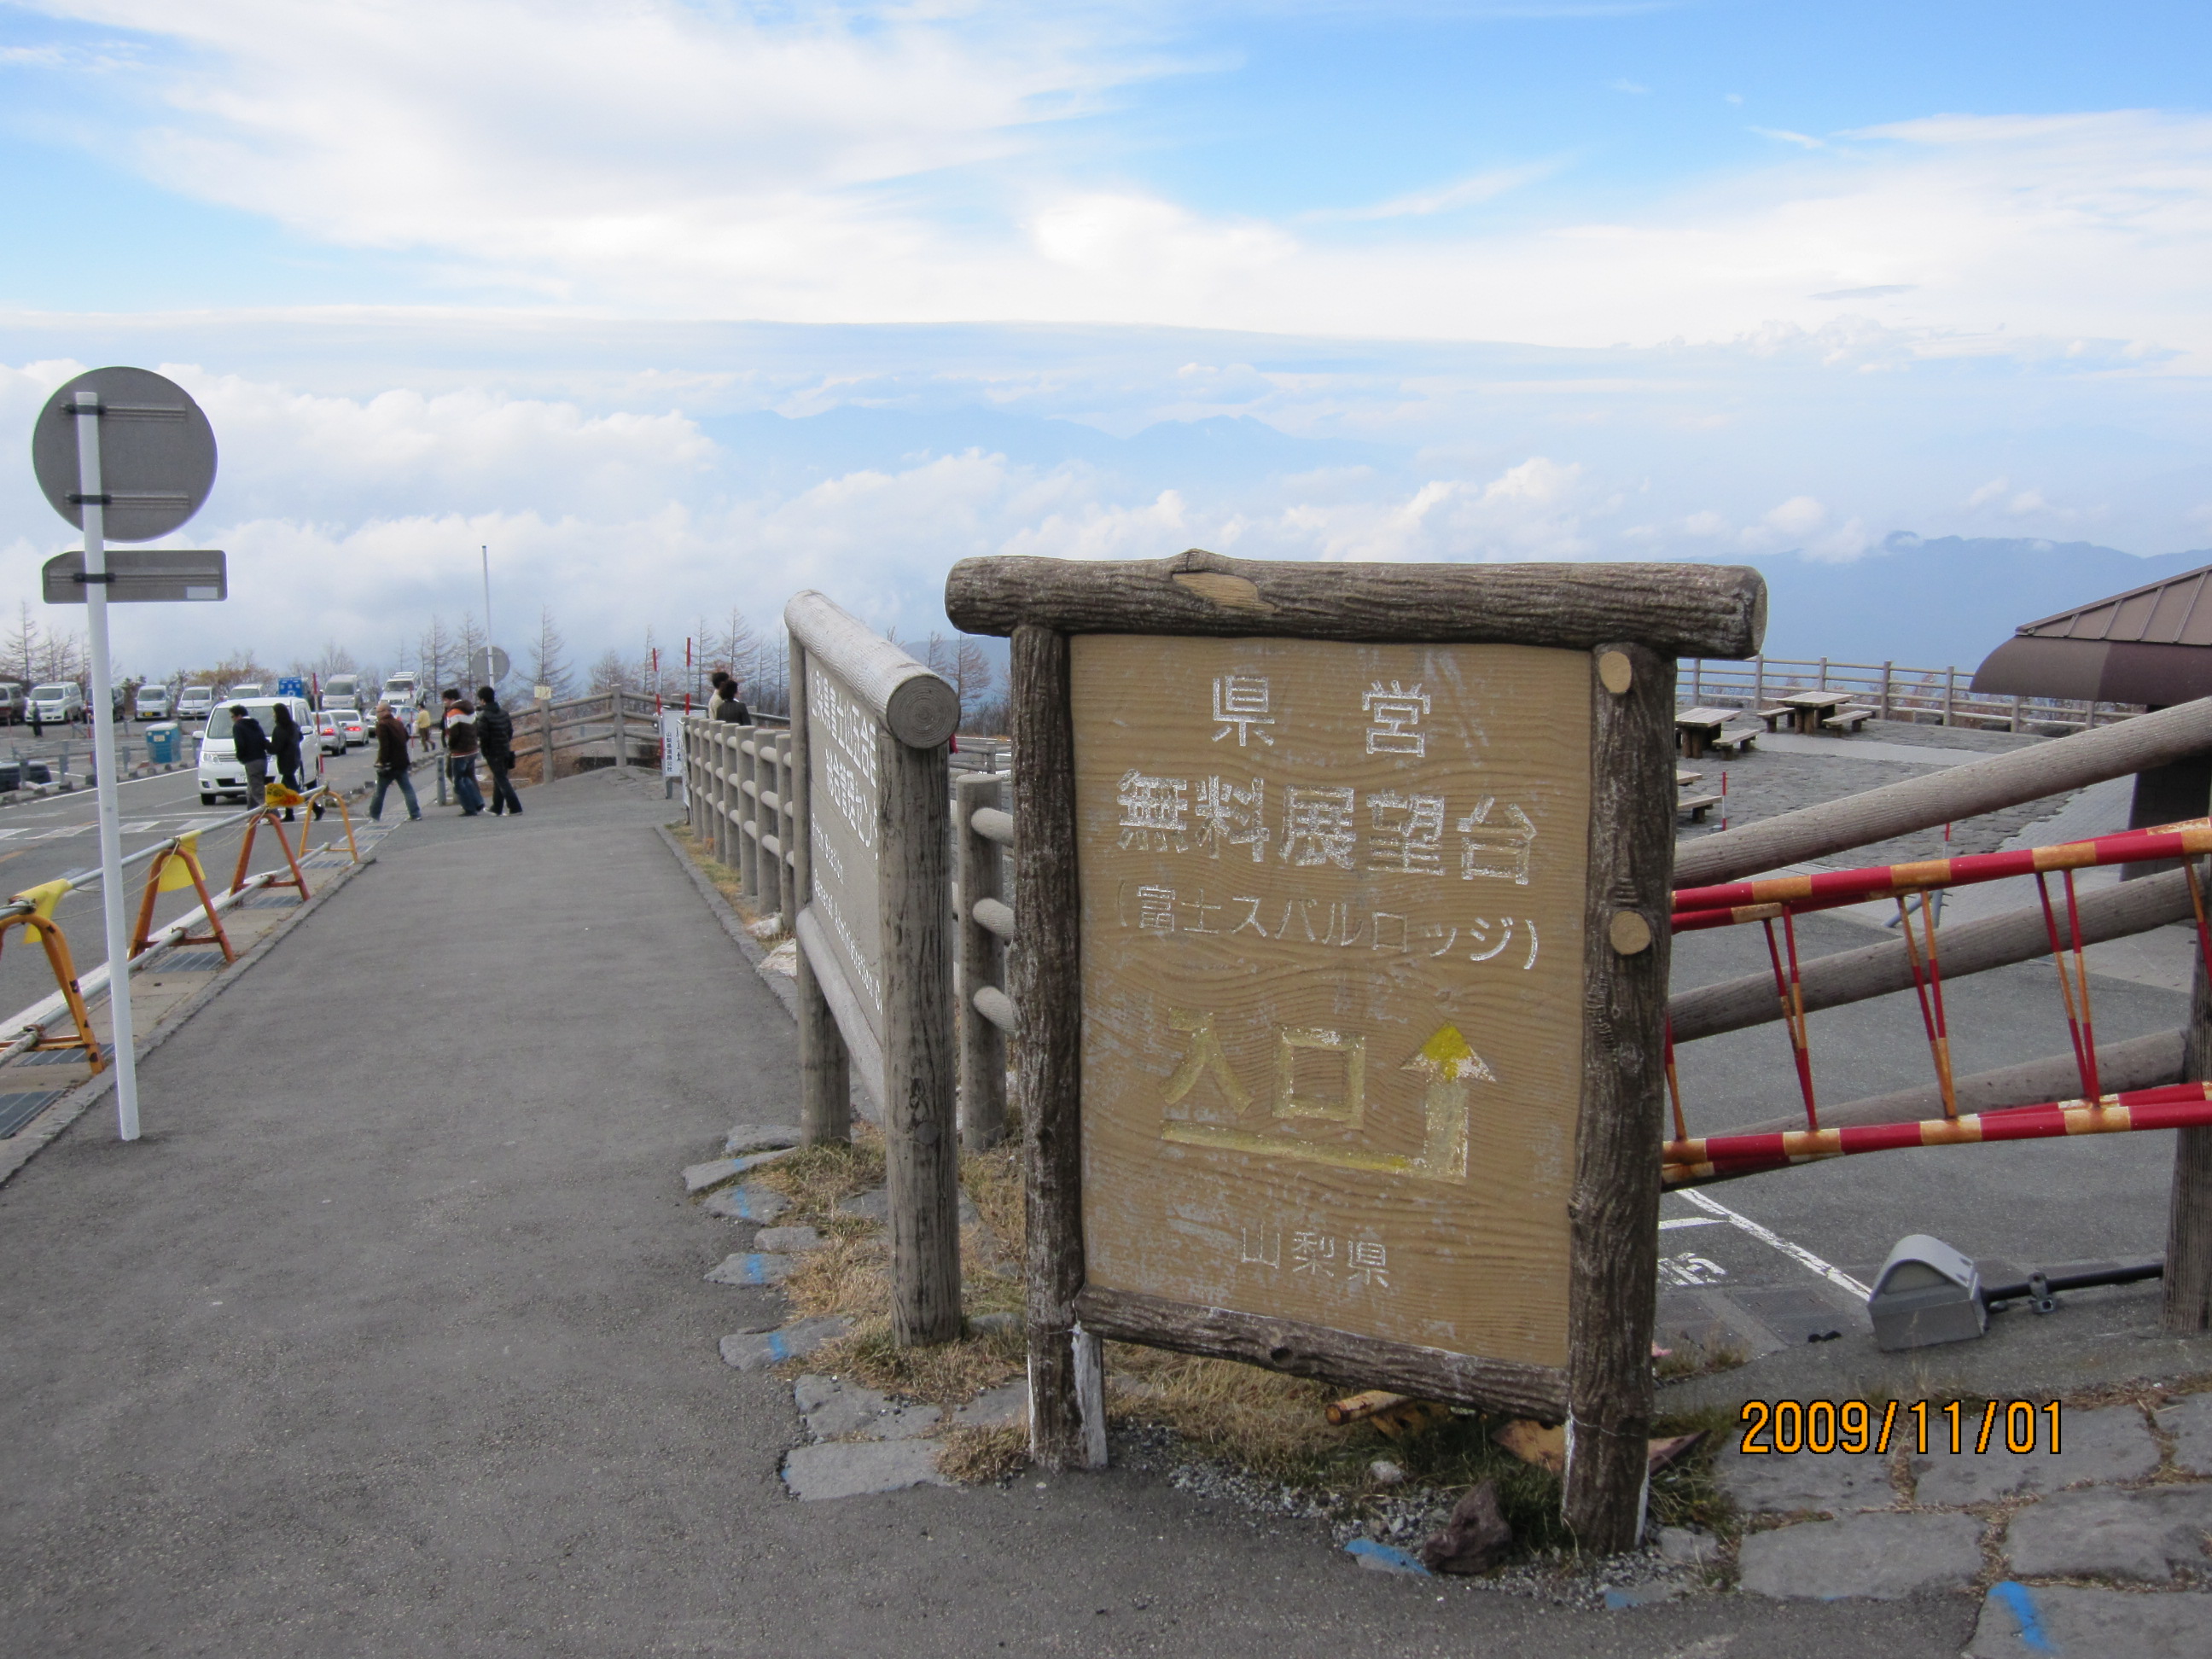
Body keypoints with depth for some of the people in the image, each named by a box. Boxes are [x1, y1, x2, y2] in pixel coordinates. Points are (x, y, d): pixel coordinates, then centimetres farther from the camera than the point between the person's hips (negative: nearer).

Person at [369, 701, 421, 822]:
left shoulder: (382, 725, -11)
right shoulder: (398, 724, 14)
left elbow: (384, 745, -19)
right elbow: (406, 738, 24)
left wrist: (382, 761, -18)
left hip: (389, 764, -7)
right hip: (402, 762, 7)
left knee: (380, 791, 6)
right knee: (407, 789, 5)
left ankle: (374, 815, 16)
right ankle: (415, 815, -3)